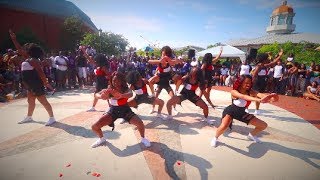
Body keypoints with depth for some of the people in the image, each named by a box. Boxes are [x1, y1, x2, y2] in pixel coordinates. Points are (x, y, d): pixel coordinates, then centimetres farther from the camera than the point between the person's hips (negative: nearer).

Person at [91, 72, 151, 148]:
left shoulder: (125, 89, -22)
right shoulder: (109, 89, -14)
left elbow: (130, 94, -45)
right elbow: (96, 94, -24)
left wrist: (121, 95, -68)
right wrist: (101, 96, -49)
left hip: (125, 110, -2)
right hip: (113, 111, 3)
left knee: (140, 123, -23)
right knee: (94, 127, -8)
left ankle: (143, 139, 10)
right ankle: (102, 139, 27)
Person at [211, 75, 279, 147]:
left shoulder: (250, 92, -16)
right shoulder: (234, 92, -28)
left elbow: (259, 94, -37)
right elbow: (243, 97, -48)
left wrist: (269, 96, -60)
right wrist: (259, 100, -63)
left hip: (241, 113, 6)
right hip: (230, 111, -5)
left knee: (263, 125, 7)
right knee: (223, 126, -35)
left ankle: (251, 135, 39)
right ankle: (215, 138, 0)